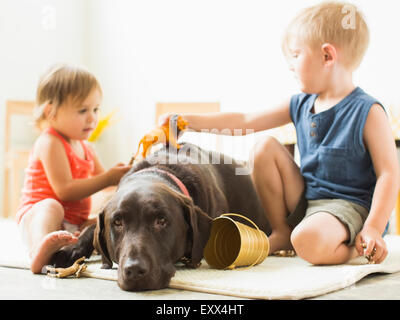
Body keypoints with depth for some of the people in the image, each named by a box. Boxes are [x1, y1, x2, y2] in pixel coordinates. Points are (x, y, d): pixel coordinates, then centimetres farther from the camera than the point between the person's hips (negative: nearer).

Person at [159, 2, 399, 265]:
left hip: (348, 204, -7)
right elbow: (245, 122, 8)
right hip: (303, 199, 7)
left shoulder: (368, 112, -14)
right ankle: (281, 233, 5)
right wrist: (188, 121, 4)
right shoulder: (300, 105, 5)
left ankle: (360, 249, -2)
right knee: (265, 148, -4)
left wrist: (373, 228, -22)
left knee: (308, 241, -36)